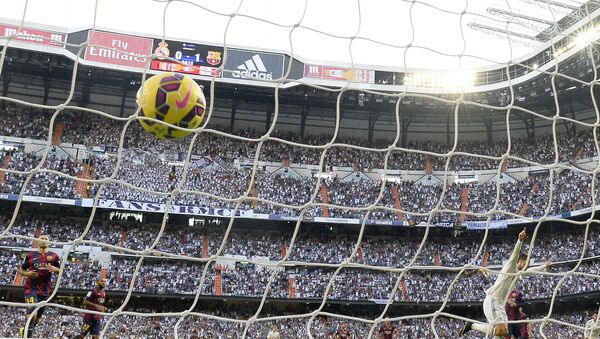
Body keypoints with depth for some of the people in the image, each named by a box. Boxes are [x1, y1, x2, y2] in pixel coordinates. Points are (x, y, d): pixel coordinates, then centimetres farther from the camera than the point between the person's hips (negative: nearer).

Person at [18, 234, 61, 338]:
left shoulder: (54, 256, 6)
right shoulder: (30, 255, 4)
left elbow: (61, 271, 11)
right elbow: (21, 269, 11)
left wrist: (55, 269, -12)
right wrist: (26, 273, -11)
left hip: (45, 290, 3)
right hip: (31, 288, -3)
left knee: (39, 316, 12)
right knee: (33, 311, -22)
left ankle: (25, 330, 37)